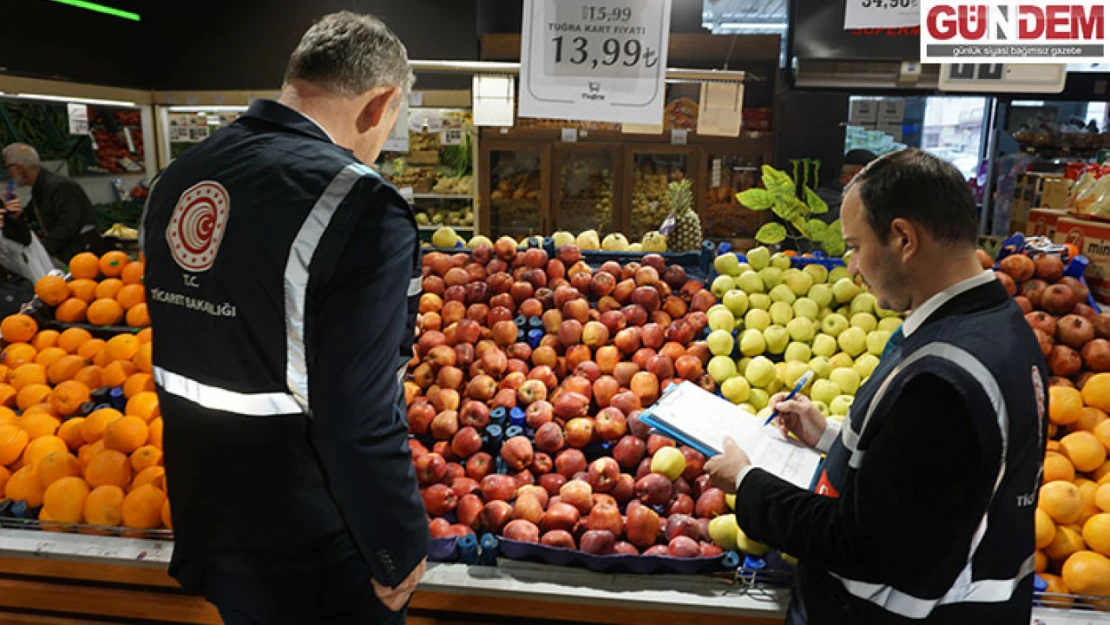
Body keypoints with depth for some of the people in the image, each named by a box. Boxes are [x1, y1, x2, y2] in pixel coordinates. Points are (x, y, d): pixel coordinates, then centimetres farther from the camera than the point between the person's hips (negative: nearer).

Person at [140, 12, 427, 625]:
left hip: (203, 527, 7)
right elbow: (360, 425, -26)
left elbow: (176, 358, 10)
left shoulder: (175, 179, -1)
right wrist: (400, 556, -11)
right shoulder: (359, 206, -26)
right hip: (307, 560, -6)